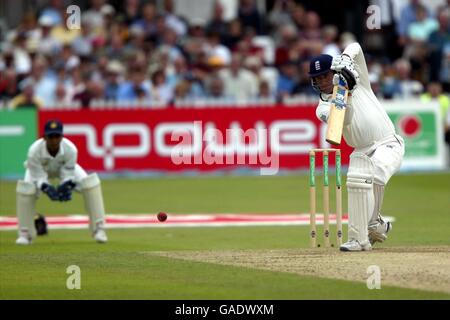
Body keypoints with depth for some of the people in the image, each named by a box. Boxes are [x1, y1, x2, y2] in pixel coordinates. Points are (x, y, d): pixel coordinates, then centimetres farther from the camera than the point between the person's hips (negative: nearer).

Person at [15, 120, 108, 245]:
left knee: (90, 183, -21)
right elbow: (39, 178, -32)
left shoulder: (70, 149, -36)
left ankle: (98, 229, -12)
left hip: (64, 168, 1)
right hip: (40, 170, -1)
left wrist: (67, 187, -49)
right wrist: (46, 188, -53)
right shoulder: (34, 151, -40)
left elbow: (68, 175, -28)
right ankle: (25, 234, -12)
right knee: (26, 189, -30)